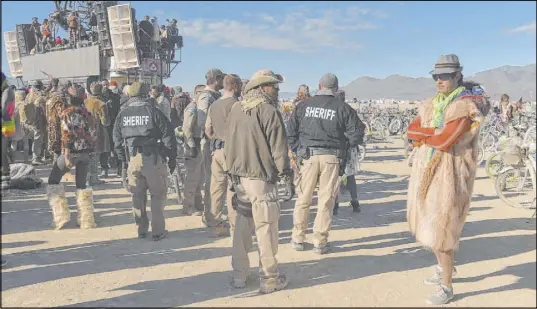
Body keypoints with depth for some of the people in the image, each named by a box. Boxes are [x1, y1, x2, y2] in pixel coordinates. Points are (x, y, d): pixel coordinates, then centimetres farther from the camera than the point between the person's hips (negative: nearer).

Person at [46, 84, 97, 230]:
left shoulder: (66, 113, -8)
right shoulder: (86, 113, 6)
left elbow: (67, 135, -16)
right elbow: (93, 134, 6)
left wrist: (66, 154, -10)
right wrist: (90, 148, 14)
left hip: (70, 152, -5)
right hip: (85, 153, 5)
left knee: (53, 181, 12)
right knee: (81, 184, 13)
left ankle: (61, 216, 5)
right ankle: (87, 220, 13)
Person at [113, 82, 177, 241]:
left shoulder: (122, 114, 6)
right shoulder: (153, 112, -6)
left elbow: (117, 140, 11)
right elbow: (168, 137, -6)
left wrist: (123, 159, 20)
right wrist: (172, 158, 3)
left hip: (132, 159, 4)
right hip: (153, 159, -3)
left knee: (137, 196, 15)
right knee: (158, 195, 7)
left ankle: (142, 229, 22)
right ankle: (158, 231, 9)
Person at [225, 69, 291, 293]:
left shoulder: (236, 109, 9)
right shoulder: (268, 110, -12)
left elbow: (228, 142, 13)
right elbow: (278, 145, -13)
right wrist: (285, 170, -1)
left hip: (238, 175, 7)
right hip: (261, 176, -7)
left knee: (242, 224, 15)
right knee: (265, 227, 1)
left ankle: (239, 275, 22)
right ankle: (269, 278, 9)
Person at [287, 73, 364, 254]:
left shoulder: (304, 105, 4)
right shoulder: (342, 108, -1)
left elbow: (291, 131, 6)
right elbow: (356, 133, -2)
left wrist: (297, 150, 15)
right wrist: (345, 147, 14)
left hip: (308, 156, 2)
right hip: (332, 158, -1)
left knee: (303, 199, 12)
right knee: (326, 201, 6)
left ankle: (298, 239, 20)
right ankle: (320, 243, 12)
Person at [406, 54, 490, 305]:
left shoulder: (466, 105, -15)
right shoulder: (431, 104, 10)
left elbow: (445, 141, -24)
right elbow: (411, 131, 2)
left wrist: (423, 136, -7)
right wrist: (435, 132, -15)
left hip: (450, 176, -8)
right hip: (426, 171, 8)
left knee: (442, 230, -3)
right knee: (428, 226, 19)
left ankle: (447, 288, 14)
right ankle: (442, 269, 43)